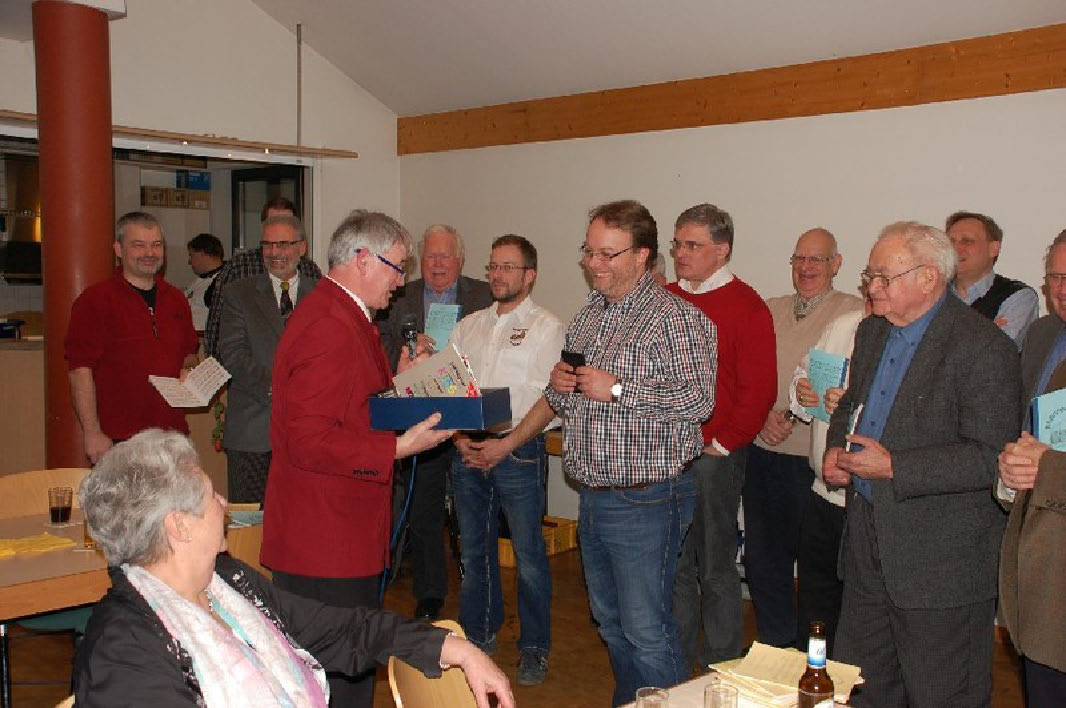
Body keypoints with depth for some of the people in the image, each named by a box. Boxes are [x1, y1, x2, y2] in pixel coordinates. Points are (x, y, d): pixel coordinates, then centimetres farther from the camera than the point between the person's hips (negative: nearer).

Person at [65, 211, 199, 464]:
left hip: (172, 434, 5)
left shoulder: (176, 299, 15)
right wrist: (92, 432, -13)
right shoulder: (94, 300, -3)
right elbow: (80, 370, -8)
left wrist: (189, 370, 3)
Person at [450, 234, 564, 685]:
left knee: (529, 554, 0)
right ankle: (478, 636, 29)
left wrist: (505, 445, -15)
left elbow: (551, 402, -9)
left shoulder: (546, 327, -2)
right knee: (474, 550, 13)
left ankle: (534, 648, 15)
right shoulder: (468, 326, 14)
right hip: (467, 451, 5)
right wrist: (460, 438, -4)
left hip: (518, 452, -5)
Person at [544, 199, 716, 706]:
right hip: (593, 494, 8)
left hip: (644, 499, -8)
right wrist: (559, 387, -1)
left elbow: (698, 400, -22)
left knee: (646, 633, -2)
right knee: (609, 622, 20)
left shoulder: (674, 318, -12)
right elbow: (566, 405, 23)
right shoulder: (588, 316, 14)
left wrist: (617, 389, -22)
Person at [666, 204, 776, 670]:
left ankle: (719, 667, 21)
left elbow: (759, 389, -12)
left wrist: (721, 445, -12)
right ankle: (678, 660, 30)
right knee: (674, 564, 14)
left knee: (715, 567, 5)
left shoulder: (745, 306, -7)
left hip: (713, 456, -5)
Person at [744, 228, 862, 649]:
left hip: (814, 460, -5)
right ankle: (776, 647, 32)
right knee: (762, 560, 14)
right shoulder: (769, 311, 14)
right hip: (762, 455, 5)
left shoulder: (856, 314, -3)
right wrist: (764, 416, -7)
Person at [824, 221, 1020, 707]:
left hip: (940, 557, -7)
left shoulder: (983, 347, -17)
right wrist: (836, 448, 4)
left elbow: (991, 457, -21)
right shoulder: (872, 331, 9)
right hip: (868, 541, 7)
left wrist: (894, 467, -22)